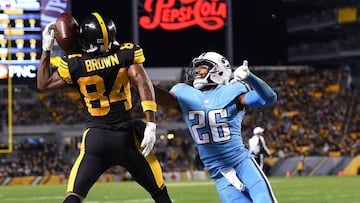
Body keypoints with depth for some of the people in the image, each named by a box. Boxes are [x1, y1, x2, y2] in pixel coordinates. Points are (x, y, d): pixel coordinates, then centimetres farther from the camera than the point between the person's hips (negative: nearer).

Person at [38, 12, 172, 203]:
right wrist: (151, 125, -16)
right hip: (127, 137, 0)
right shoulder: (126, 55, -5)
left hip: (95, 139, 0)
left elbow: (43, 84, 8)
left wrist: (46, 49, 13)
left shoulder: (75, 65, -5)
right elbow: (143, 85, -15)